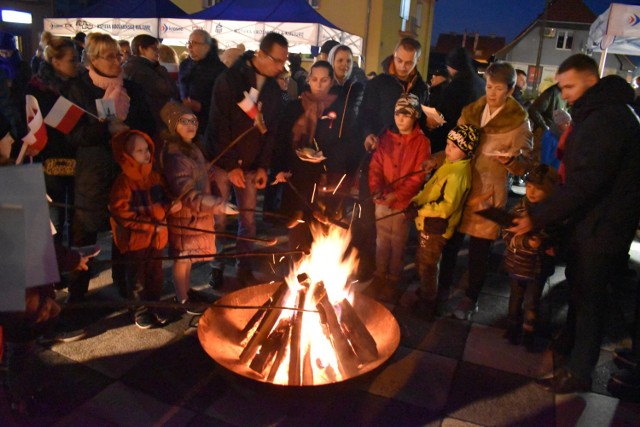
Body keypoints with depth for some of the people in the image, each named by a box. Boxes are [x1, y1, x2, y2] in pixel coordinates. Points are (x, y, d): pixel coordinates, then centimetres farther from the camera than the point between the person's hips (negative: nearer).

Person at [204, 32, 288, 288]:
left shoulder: (274, 90, 5)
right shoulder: (230, 79, -12)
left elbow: (271, 130, 7)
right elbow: (219, 125, -14)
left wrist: (263, 166, -1)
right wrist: (230, 165, -15)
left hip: (250, 165, 4)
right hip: (223, 161, -4)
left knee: (248, 219, 7)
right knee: (218, 219, 3)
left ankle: (244, 268, 21)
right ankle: (216, 266, 21)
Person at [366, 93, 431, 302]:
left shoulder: (422, 141, -6)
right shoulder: (386, 137, 5)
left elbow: (418, 175, -10)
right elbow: (375, 165, 1)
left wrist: (397, 195, -18)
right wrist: (376, 189, -16)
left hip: (403, 200, -3)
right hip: (382, 198, 3)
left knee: (398, 241, 7)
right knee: (382, 239, 12)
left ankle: (393, 280, 21)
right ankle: (379, 275, 27)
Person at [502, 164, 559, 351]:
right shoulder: (518, 209, -12)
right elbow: (507, 235, -11)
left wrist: (553, 247, -19)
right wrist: (526, 242, -26)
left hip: (540, 268, 0)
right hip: (517, 265, 1)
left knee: (531, 303, 12)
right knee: (516, 299, 19)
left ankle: (528, 332, 33)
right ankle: (513, 327, 39)